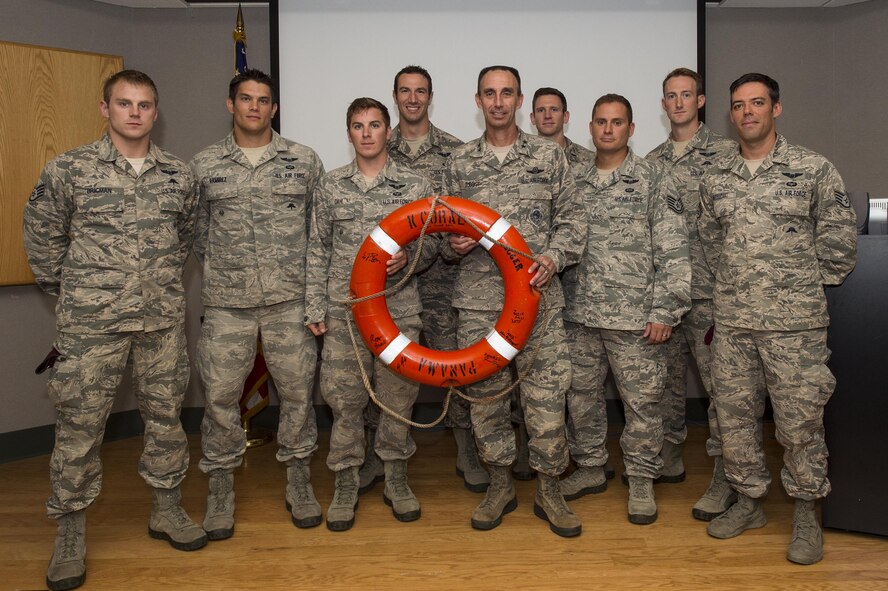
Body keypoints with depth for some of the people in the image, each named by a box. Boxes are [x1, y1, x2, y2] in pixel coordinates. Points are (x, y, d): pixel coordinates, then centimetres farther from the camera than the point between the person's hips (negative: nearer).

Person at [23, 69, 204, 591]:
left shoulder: (180, 175, 6)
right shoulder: (69, 169, -2)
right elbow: (43, 234, 7)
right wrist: (67, 288, 8)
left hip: (164, 319, 3)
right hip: (91, 321, -2)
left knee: (166, 416, 11)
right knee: (80, 425, 3)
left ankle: (168, 510, 29)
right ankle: (71, 535, 18)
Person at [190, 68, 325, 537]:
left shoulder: (304, 160, 5)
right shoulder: (204, 165, 6)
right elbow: (196, 230, 13)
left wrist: (309, 277, 4)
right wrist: (220, 269, 8)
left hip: (290, 300, 0)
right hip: (226, 304, 1)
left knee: (297, 392, 6)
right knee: (221, 396, 5)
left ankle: (299, 482, 24)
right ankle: (220, 489, 22)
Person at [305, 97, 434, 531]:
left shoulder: (415, 185, 4)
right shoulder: (331, 186, 7)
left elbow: (432, 243, 7)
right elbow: (317, 251, 7)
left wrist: (408, 257, -15)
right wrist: (314, 308, 2)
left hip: (399, 309, 0)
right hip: (343, 310, 1)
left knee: (398, 397, 6)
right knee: (344, 398, 4)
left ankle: (396, 480, 25)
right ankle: (346, 485, 20)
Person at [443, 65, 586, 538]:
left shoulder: (549, 155, 6)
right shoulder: (459, 161, 10)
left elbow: (571, 218, 5)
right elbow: (448, 226, 16)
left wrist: (554, 256, -12)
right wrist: (453, 245, -6)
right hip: (477, 300, 2)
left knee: (546, 394, 0)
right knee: (484, 394, 8)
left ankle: (549, 491, 18)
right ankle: (500, 486, 26)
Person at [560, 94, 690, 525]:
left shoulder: (654, 180, -2)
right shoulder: (575, 183, 10)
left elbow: (673, 251, -6)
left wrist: (664, 311, -12)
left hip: (634, 316, -4)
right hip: (579, 315, 4)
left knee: (641, 400, 4)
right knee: (581, 395, 13)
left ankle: (642, 480, 20)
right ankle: (590, 468, 30)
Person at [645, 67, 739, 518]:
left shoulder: (726, 152, -2)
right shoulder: (652, 161, 13)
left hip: (709, 288, -5)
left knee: (719, 380, -2)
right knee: (668, 374, 14)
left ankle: (725, 476, 8)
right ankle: (670, 458, 28)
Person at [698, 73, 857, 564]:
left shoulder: (813, 169, -3)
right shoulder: (716, 177, 8)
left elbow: (839, 239, 0)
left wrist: (804, 287, 4)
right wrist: (734, 284, 13)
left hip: (795, 323, -4)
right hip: (731, 321, 4)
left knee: (800, 421, 3)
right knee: (734, 415, 10)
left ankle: (805, 514, 21)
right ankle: (748, 501, 28)